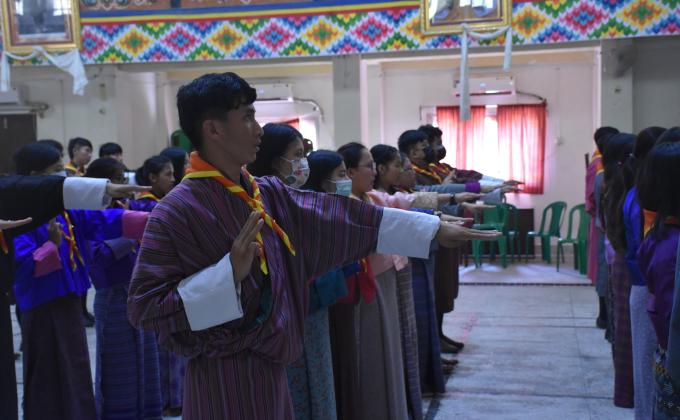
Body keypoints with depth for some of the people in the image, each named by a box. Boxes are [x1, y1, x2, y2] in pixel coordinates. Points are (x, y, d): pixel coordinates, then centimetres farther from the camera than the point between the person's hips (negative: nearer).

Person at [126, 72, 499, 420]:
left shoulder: (268, 194, 4)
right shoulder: (176, 211, -17)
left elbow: (340, 217, 6)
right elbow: (145, 307, -18)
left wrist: (434, 229, 8)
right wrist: (230, 271, -28)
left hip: (266, 370, 7)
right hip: (226, 379, -7)